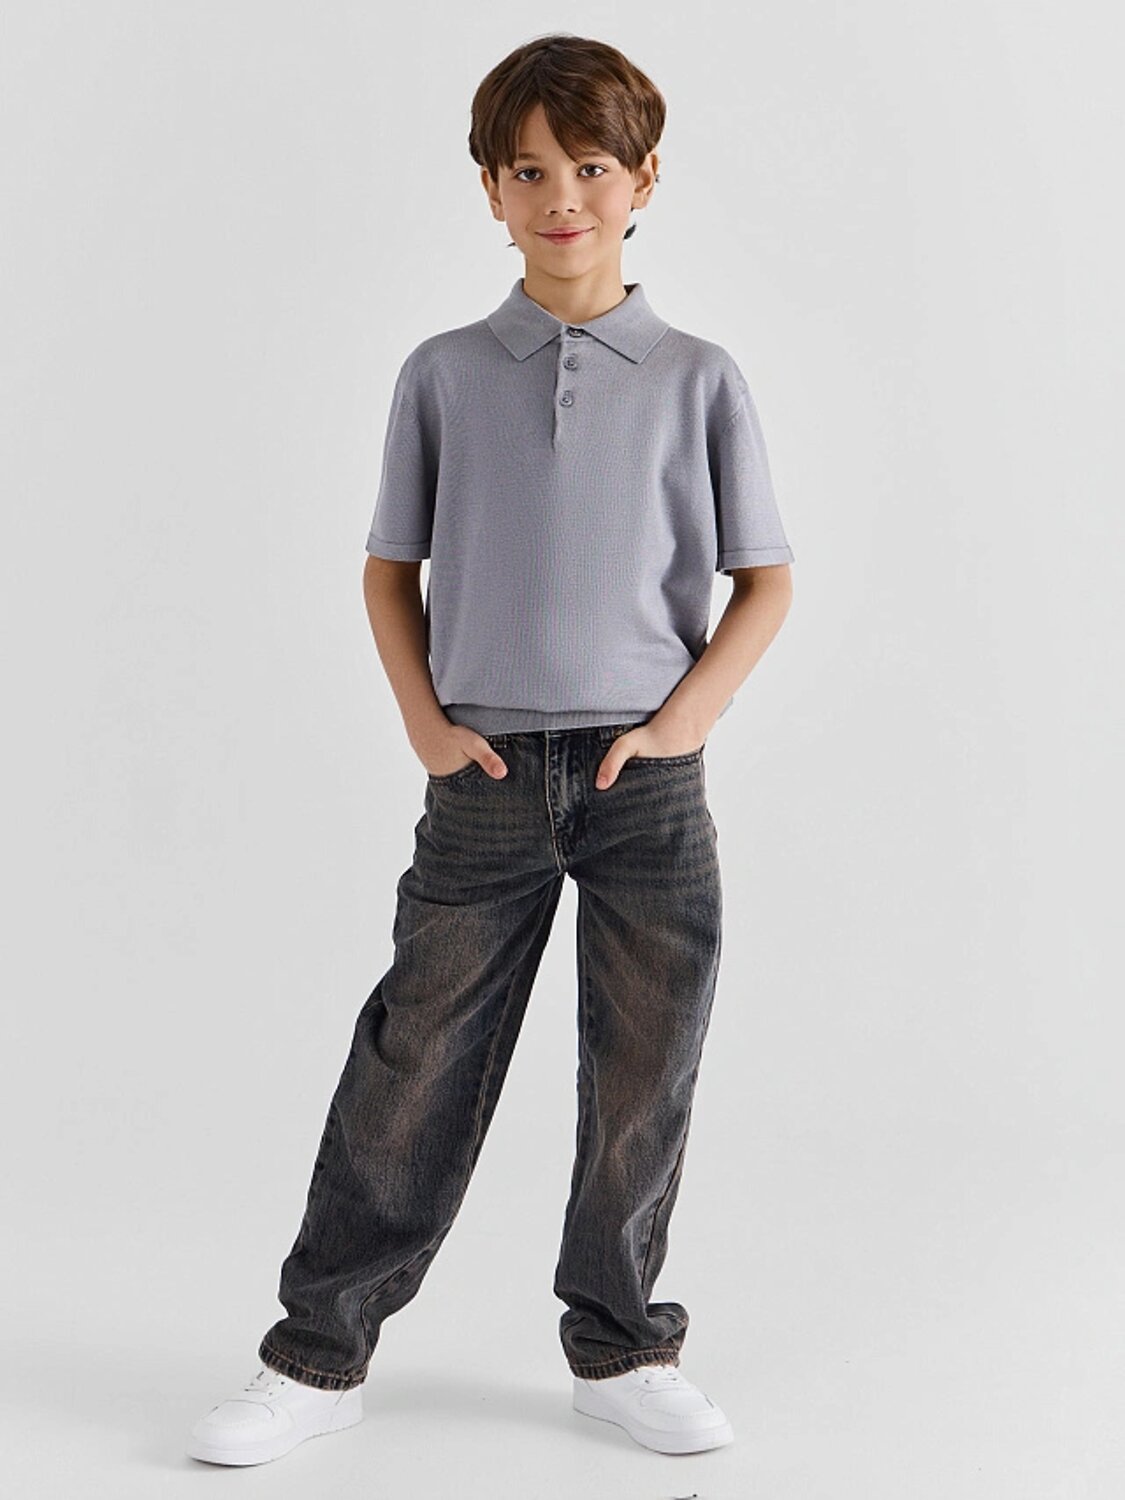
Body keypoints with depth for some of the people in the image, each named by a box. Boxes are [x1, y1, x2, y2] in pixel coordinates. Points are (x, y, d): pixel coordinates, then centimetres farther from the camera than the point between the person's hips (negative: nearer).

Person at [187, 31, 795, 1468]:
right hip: (487, 780, 0)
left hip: (648, 779, 0)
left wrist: (680, 722, -6)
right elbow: (390, 569, 11)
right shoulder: (443, 375, 5)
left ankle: (620, 1350, 26)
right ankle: (318, 1352, 17)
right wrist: (427, 724, -1)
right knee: (414, 1073, 4)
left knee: (642, 1082, 8)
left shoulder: (699, 379, 2)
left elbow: (766, 580, 5)